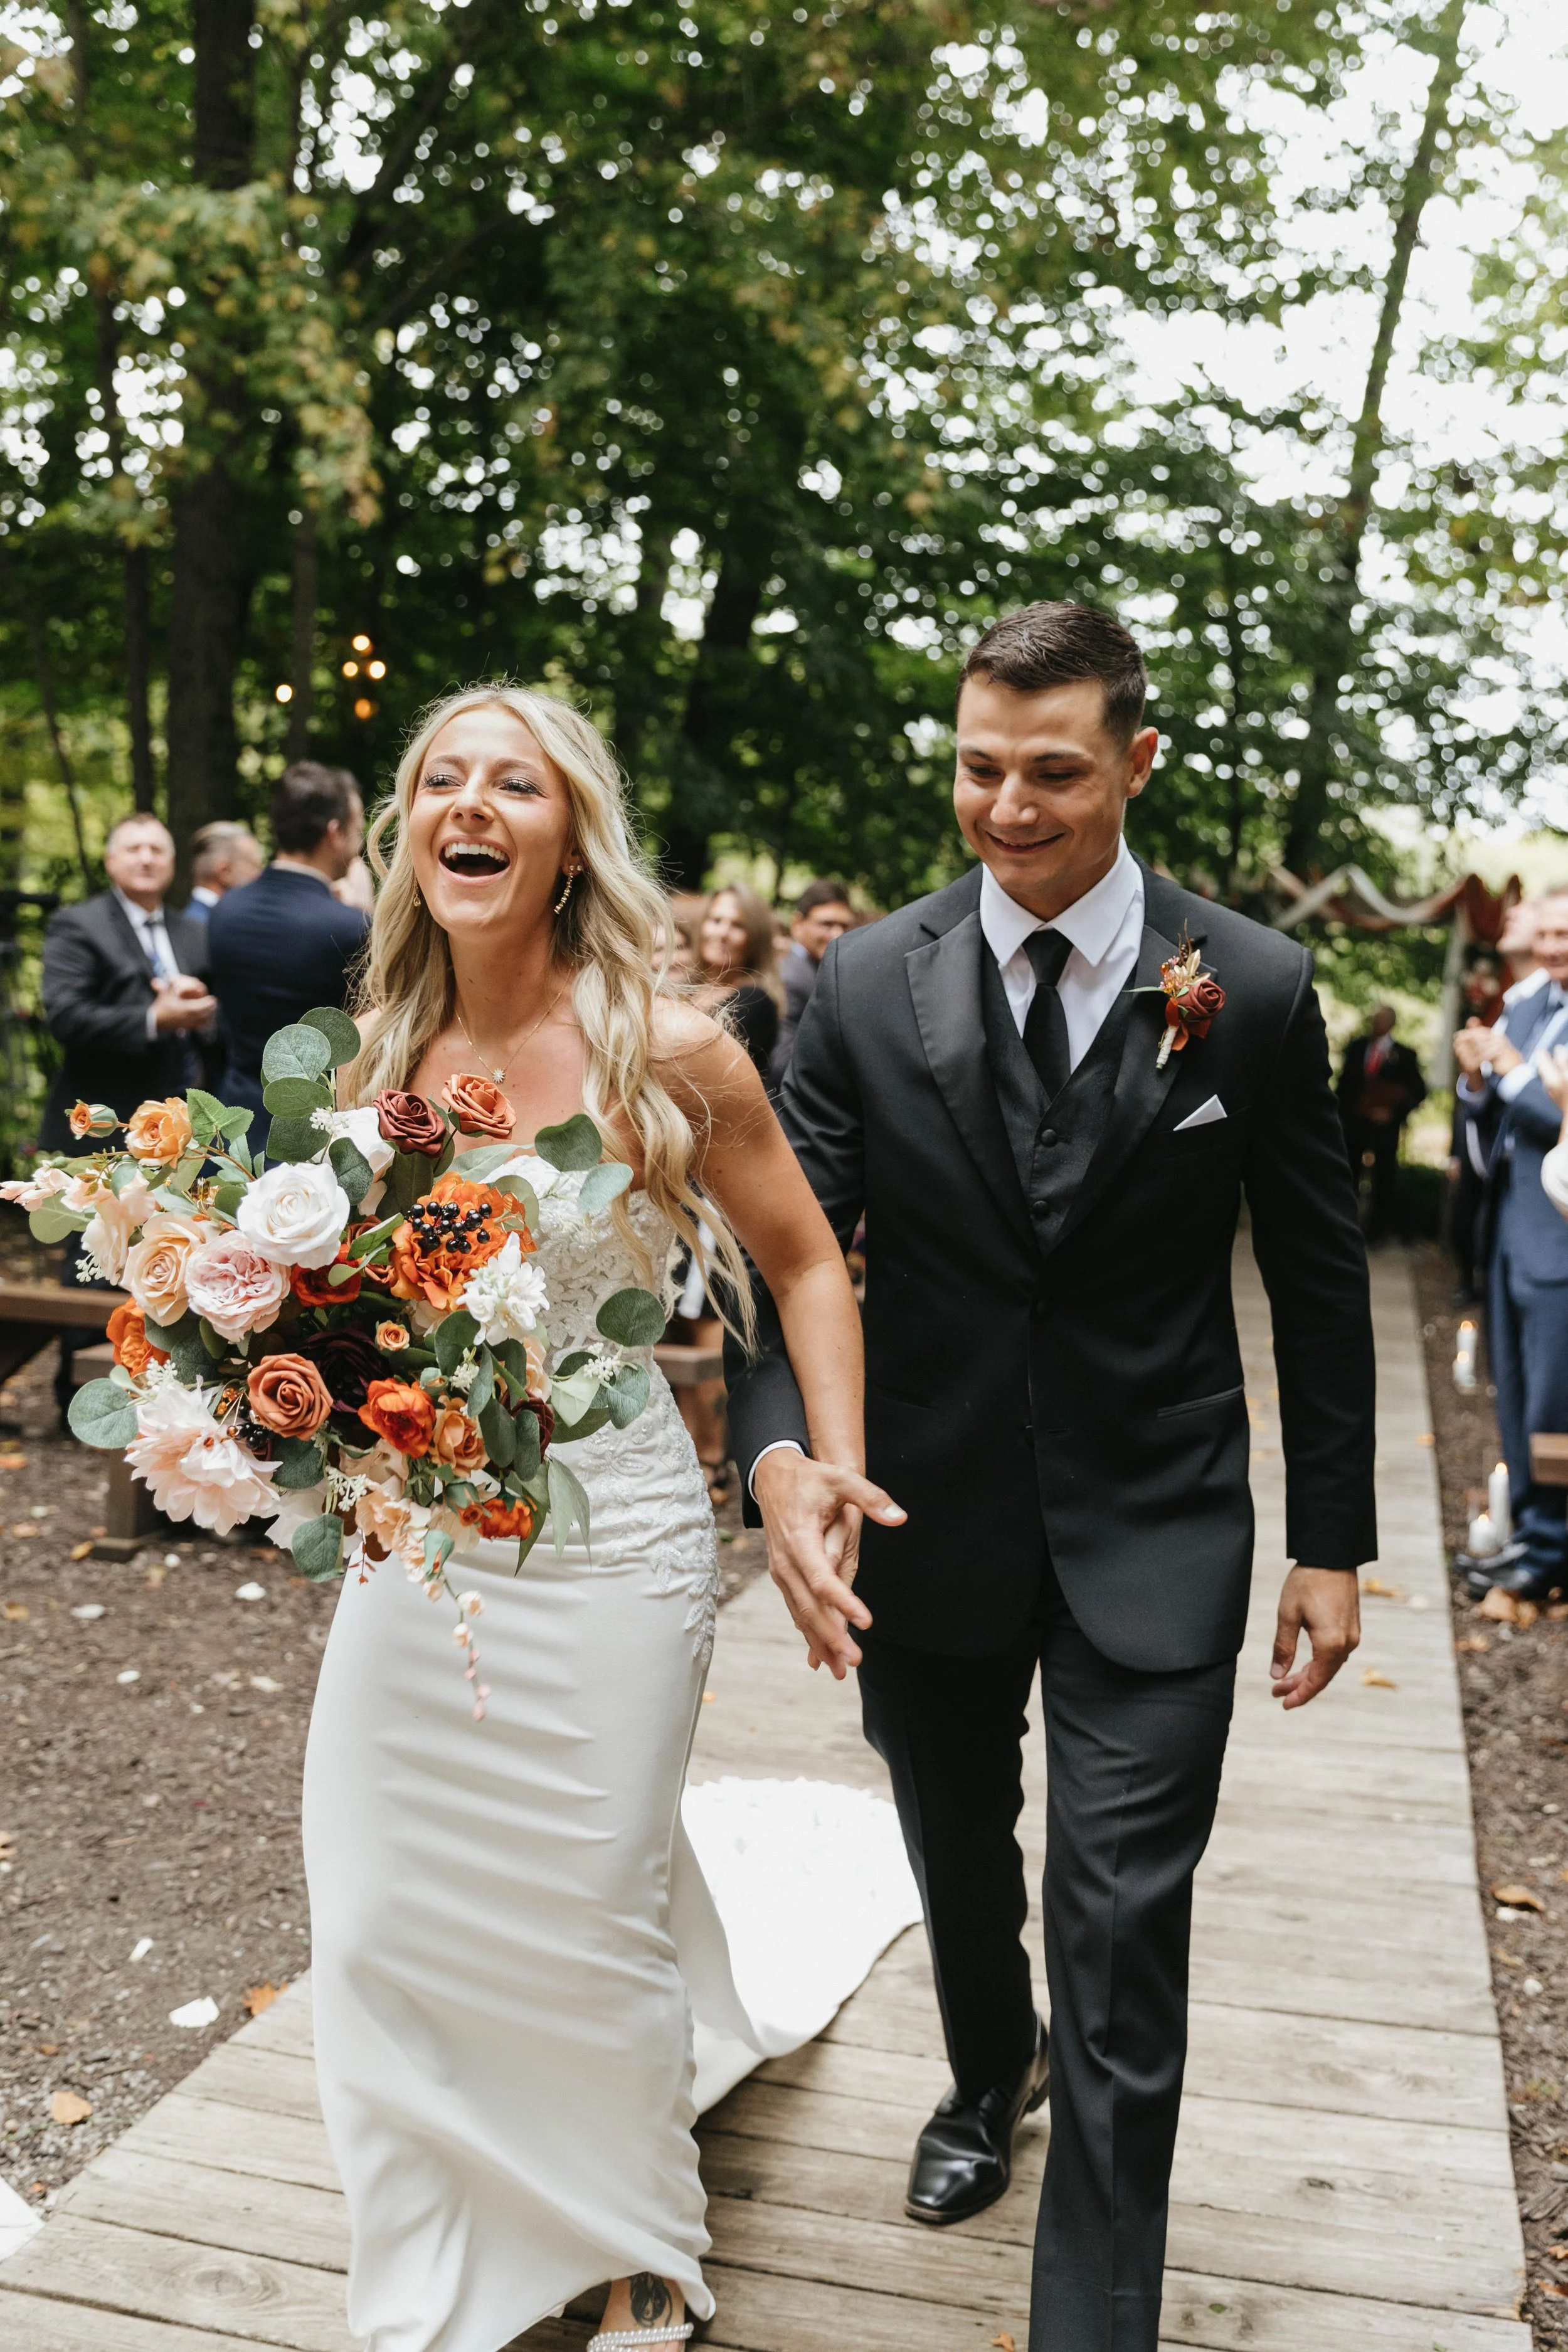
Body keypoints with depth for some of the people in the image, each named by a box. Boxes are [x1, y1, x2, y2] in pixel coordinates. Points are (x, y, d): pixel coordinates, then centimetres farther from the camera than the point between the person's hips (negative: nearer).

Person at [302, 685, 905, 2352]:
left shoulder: (668, 1054, -11)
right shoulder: (378, 1066, 1)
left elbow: (803, 1265, -1)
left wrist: (837, 1477, -8)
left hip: (606, 1546, -4)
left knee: (589, 1934, 11)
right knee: (380, 1931, 12)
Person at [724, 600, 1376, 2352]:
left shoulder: (1255, 989, -8)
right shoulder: (866, 986, -6)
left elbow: (1319, 1279, 0)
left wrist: (1330, 1540, 1)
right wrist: (779, 1453, -26)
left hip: (1153, 1541, -2)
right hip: (927, 1521, 3)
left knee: (1121, 1946, -2)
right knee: (959, 1862, 24)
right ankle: (989, 2072, 56)